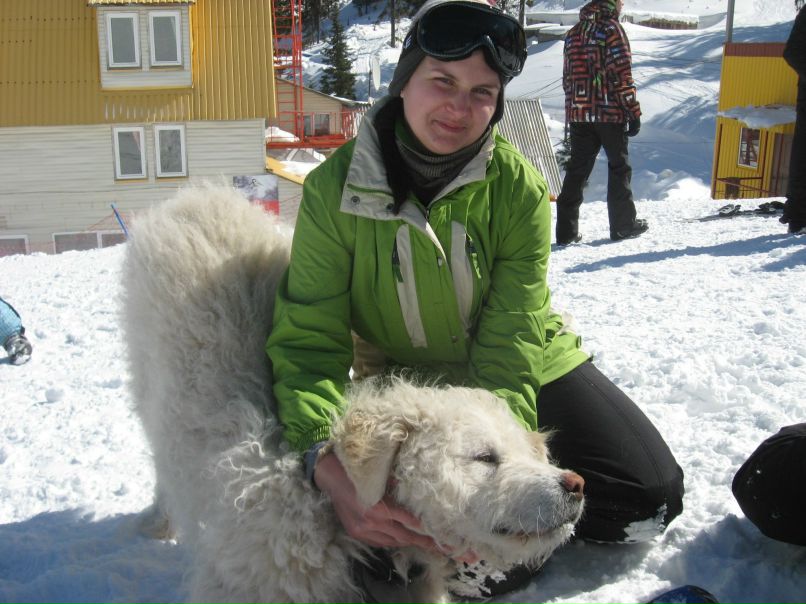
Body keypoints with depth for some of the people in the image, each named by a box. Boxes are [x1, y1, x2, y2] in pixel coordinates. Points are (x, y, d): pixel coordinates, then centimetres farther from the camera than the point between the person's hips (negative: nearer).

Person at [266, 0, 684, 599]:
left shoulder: (519, 187, -16)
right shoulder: (333, 187, -18)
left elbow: (511, 349, -19)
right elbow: (308, 343, -20)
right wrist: (329, 464, -39)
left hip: (528, 371, 1)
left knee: (650, 494, -9)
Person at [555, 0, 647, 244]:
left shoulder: (573, 33, 13)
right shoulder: (611, 28, -7)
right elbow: (621, 75, -12)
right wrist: (634, 112, -8)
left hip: (578, 112, 5)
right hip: (610, 112, -5)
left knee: (577, 169, 6)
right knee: (619, 167, 8)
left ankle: (566, 230, 1)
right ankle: (623, 224, 15)